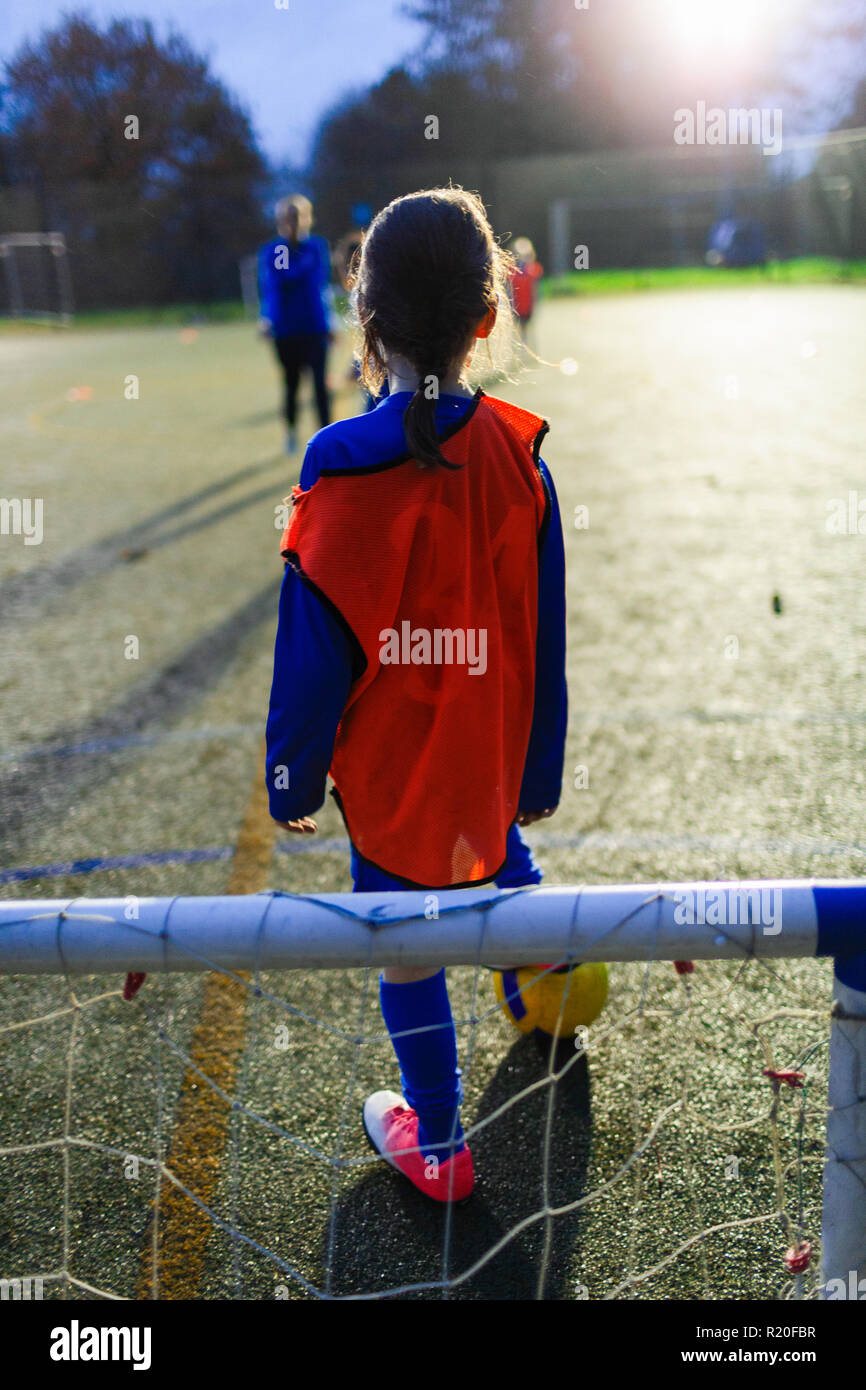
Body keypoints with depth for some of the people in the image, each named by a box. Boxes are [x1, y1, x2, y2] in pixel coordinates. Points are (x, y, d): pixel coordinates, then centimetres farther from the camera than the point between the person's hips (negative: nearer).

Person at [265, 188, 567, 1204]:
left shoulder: (342, 470, -22)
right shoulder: (518, 454, -12)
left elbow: (312, 649, -15)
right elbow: (544, 637, -5)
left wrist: (294, 774, -2)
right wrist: (539, 768, 6)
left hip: (389, 766, -4)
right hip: (489, 750, 4)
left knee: (406, 943, 12)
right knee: (498, 855, 33)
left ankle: (437, 1147, 30)